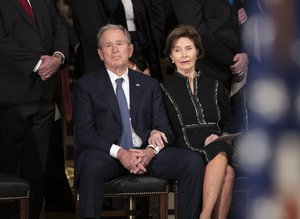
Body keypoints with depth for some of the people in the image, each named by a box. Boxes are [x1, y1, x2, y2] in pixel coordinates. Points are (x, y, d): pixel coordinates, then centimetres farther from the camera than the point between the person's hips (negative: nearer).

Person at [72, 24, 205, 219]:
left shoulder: (149, 85, 19)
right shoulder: (86, 86, 9)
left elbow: (164, 129, 12)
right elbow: (85, 133, -2)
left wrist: (151, 150, -13)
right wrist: (120, 153, -18)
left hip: (146, 152, 3)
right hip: (107, 153, -3)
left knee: (194, 162, -21)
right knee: (92, 166, -39)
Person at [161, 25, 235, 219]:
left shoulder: (215, 86, 20)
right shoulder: (165, 89, 10)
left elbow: (228, 124, 22)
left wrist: (221, 138, -2)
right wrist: (205, 141, -9)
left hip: (218, 147, 3)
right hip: (185, 151, -3)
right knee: (227, 172, -36)